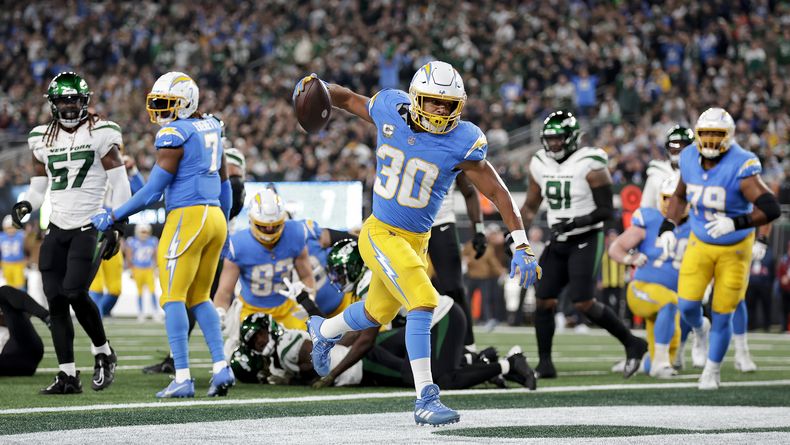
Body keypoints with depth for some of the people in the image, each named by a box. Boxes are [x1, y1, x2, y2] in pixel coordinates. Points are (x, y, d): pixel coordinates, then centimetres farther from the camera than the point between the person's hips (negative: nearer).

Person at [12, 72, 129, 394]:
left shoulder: (100, 134, -5)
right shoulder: (43, 139, 10)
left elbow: (120, 186, -5)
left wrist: (113, 228, -11)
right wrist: (26, 204, -5)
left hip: (90, 226, -5)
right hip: (57, 229, 5)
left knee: (74, 292, -18)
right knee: (55, 299, -2)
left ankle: (103, 352, 5)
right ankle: (68, 375, 3)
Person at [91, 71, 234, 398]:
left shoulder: (173, 135, -10)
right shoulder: (210, 129, 15)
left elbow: (152, 191, -10)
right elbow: (224, 183, 23)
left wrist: (113, 217, -2)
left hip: (187, 216, -8)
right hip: (215, 216, 8)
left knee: (173, 298, -4)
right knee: (199, 298, 15)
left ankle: (183, 378, -10)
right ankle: (221, 368, 3)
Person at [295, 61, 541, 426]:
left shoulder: (461, 142, -16)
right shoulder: (390, 111, -12)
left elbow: (498, 193, -14)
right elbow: (350, 99, 9)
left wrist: (522, 247, -19)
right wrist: (319, 88, -12)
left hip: (416, 241, 3)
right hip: (380, 234, -3)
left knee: (377, 313, 24)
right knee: (423, 301, -22)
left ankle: (324, 331, 57)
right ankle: (425, 399, -18)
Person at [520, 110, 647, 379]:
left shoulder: (590, 166, -14)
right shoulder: (540, 165, 5)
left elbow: (606, 210, -13)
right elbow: (531, 206, 15)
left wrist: (578, 221, -27)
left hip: (586, 241, -7)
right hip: (558, 243, 7)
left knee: (583, 302, -14)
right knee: (543, 299, 0)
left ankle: (632, 345, 2)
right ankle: (545, 364, 8)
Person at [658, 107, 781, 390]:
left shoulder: (740, 168, -26)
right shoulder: (690, 160, -8)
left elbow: (771, 209, -33)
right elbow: (680, 196, 13)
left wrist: (736, 223, -43)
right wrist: (668, 227, 1)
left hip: (734, 249, -4)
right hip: (700, 244, 4)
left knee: (722, 317, 3)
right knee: (687, 305, -9)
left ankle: (712, 371, 26)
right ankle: (699, 331, 28)